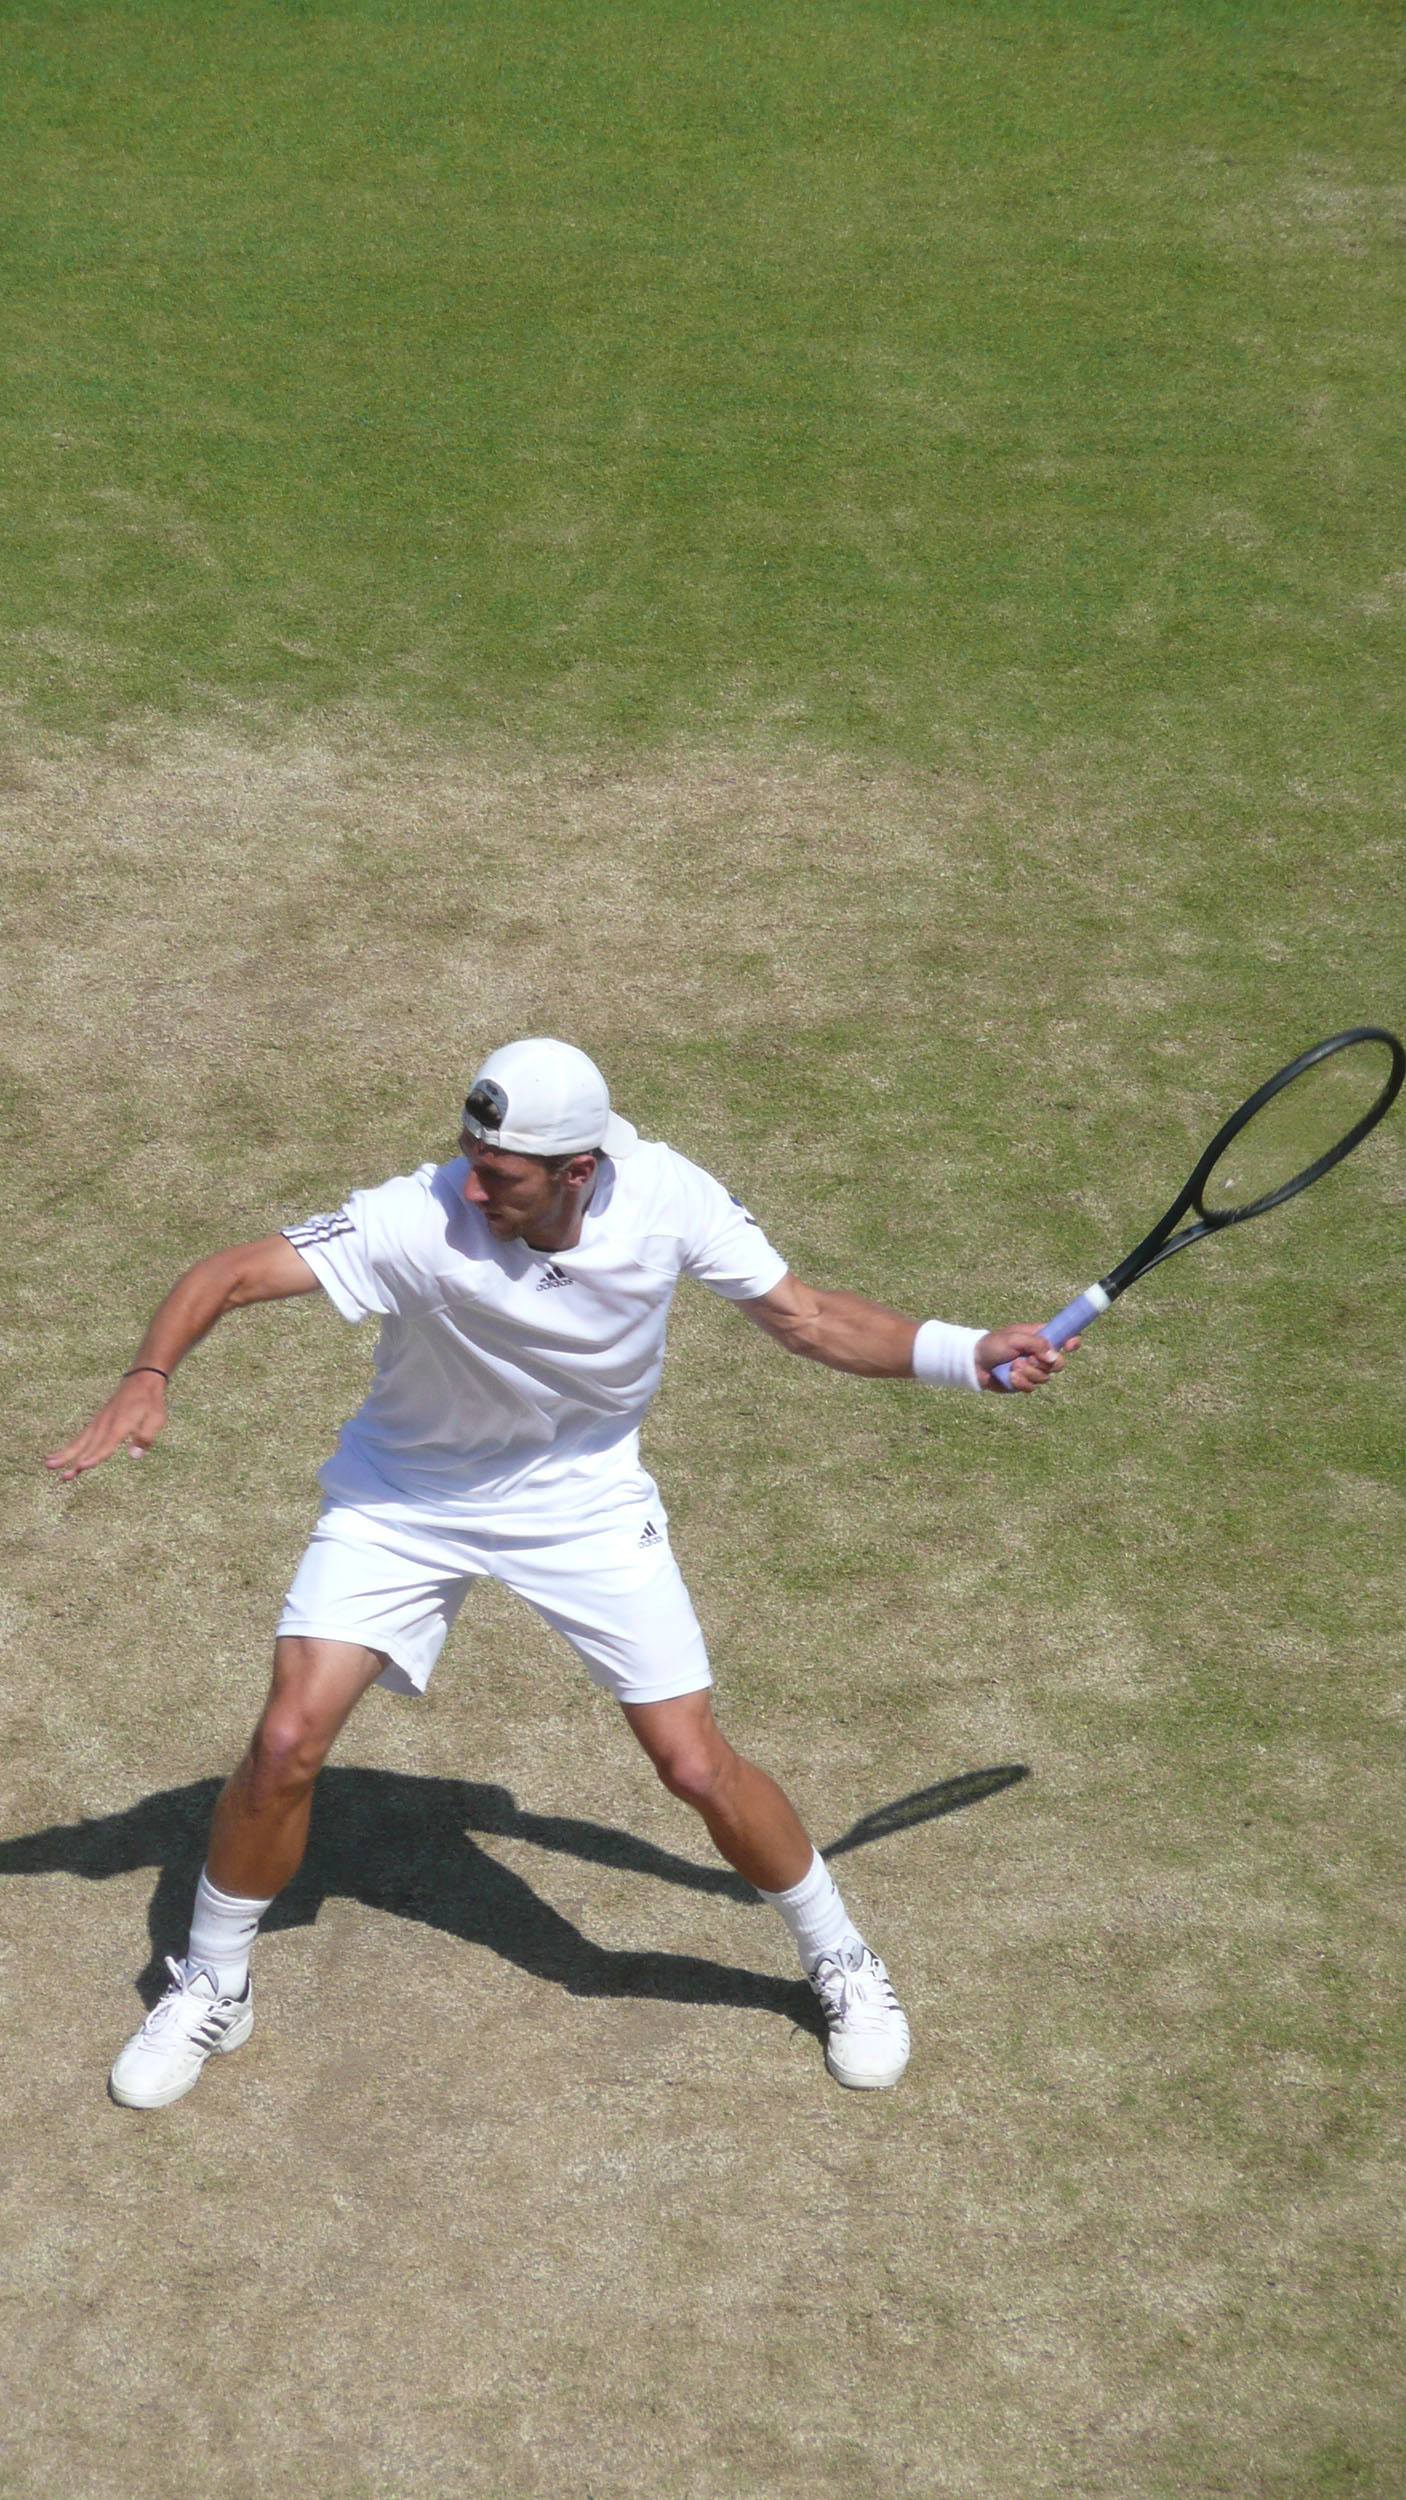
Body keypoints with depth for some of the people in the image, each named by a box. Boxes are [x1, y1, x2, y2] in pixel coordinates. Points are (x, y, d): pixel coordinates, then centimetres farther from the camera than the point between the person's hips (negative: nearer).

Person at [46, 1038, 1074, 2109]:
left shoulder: (671, 1199, -23)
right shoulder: (421, 1222, -32)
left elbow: (808, 1317, -10)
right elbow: (231, 1274, -32)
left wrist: (967, 1353, -20)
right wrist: (150, 1376, -51)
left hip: (586, 1501, 1)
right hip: (404, 1499, 0)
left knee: (698, 1766, -3)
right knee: (286, 1745, -9)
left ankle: (843, 1960, 25)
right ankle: (213, 1988, 19)